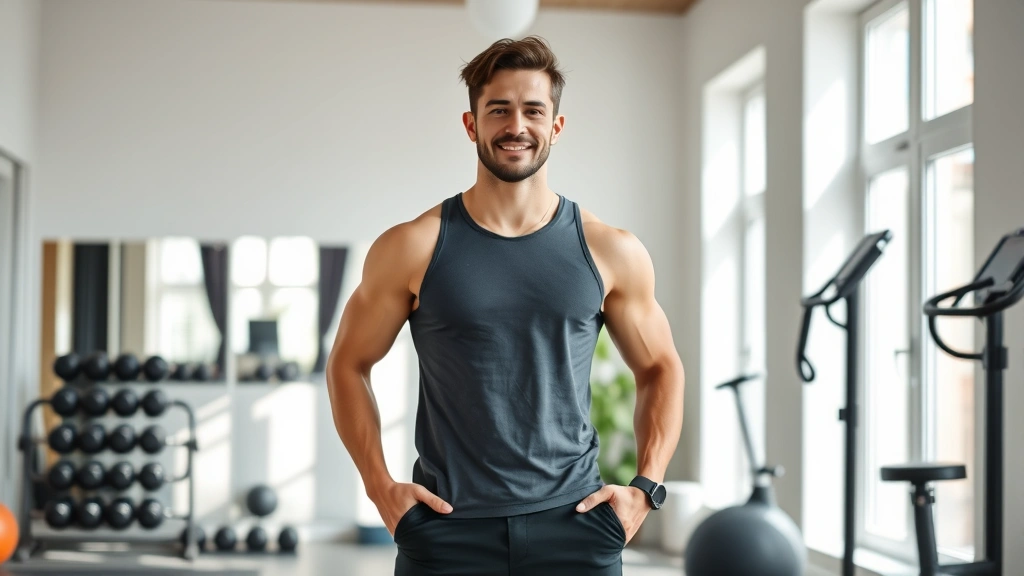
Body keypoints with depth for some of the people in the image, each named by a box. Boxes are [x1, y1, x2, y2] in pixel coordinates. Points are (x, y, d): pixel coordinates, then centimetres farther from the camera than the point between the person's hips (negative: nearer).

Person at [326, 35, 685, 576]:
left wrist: (645, 488, 3)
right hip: (448, 526, -1)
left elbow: (659, 369, 13)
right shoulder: (412, 248, -1)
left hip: (573, 524, 1)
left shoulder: (611, 252, 2)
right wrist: (381, 487, -1)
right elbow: (348, 364, 8)